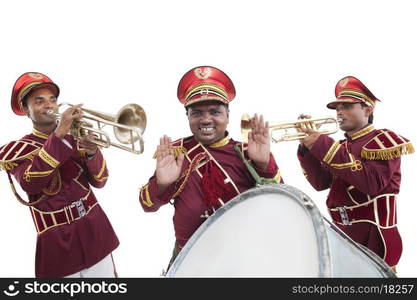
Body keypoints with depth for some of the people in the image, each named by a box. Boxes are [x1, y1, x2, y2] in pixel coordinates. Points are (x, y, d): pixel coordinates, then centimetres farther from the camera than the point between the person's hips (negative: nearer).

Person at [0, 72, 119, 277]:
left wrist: (92, 152, -18)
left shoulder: (74, 138, 9)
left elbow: (99, 181, 2)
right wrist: (58, 135, -26)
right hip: (57, 244, -3)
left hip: (95, 232, 3)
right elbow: (30, 183, -21)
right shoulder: (17, 149, 0)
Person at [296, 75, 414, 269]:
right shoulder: (342, 147, 16)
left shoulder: (383, 140, -7)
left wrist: (324, 146, -23)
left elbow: (373, 183, -24)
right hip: (341, 236, 7)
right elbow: (320, 182, 8)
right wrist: (307, 146, -4)